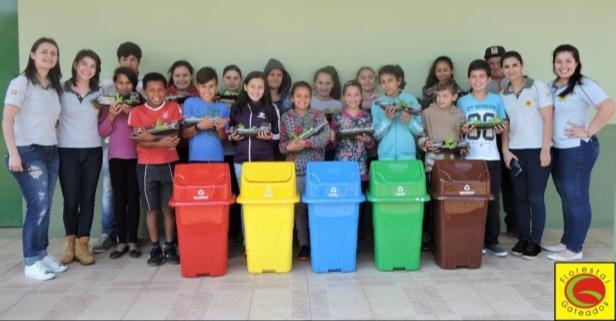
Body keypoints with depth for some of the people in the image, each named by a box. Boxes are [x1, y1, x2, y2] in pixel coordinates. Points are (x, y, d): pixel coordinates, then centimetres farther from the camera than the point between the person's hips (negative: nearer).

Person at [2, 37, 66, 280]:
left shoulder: (54, 86, 14)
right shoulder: (21, 82, -6)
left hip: (51, 153, 7)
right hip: (28, 152, -6)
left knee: (45, 208, 8)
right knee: (38, 206, -10)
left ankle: (42, 254, 18)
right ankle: (31, 262, 0)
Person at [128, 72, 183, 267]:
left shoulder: (173, 108, 2)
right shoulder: (137, 112, 2)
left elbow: (175, 135, -8)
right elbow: (140, 141, -7)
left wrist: (151, 137, -20)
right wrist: (161, 143, -23)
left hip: (169, 164, 0)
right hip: (146, 166, 0)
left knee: (169, 207, 5)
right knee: (152, 208, 6)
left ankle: (169, 246, 16)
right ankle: (155, 248, 16)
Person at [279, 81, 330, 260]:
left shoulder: (318, 116, 2)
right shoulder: (286, 118, 5)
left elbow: (324, 138, -12)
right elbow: (281, 145, 3)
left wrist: (306, 142, -22)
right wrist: (290, 146, -17)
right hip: (295, 169, 1)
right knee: (299, 207, 4)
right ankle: (303, 244, 13)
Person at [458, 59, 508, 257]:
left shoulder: (497, 100, 6)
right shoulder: (462, 102, 4)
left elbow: (502, 127, 10)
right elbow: (458, 130, 5)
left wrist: (501, 129, -11)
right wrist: (464, 130, -16)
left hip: (492, 158, 1)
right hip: (470, 158, -1)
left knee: (493, 200, 3)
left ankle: (492, 241, 11)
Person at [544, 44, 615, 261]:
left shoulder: (584, 85, -13)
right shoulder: (551, 87, 10)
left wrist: (588, 132, -19)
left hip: (578, 149, -8)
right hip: (557, 149, 8)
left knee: (577, 198, 0)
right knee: (566, 198, 17)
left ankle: (575, 249, 8)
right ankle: (566, 242, 28)